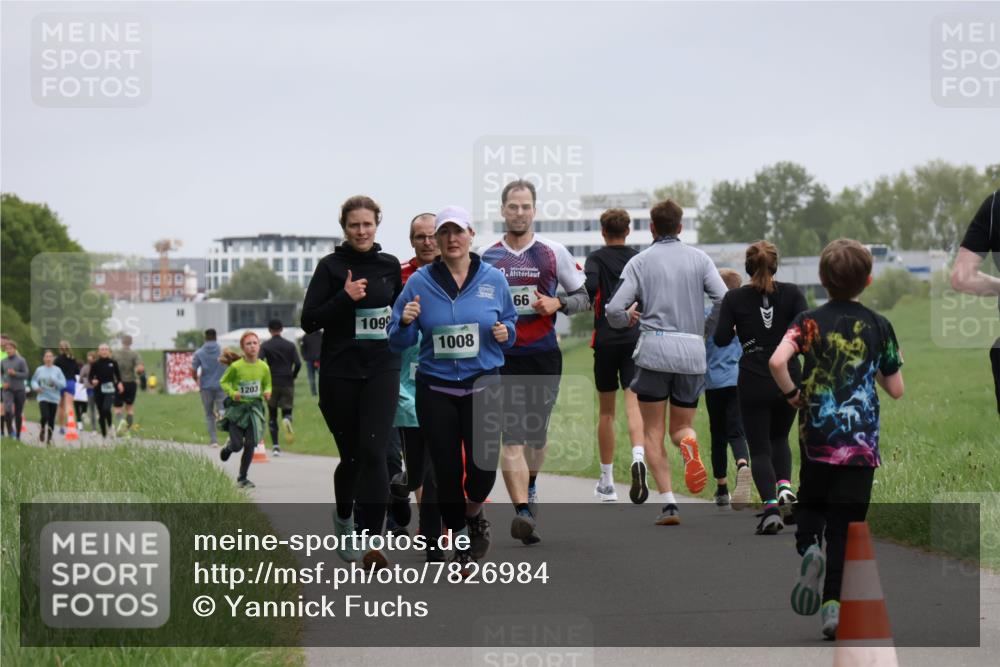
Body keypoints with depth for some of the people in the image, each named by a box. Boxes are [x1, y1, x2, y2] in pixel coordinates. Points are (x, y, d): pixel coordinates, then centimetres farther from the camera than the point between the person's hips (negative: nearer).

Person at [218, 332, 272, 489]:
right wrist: (232, 392, -18)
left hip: (254, 408, 2)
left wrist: (267, 393, -10)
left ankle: (242, 478, 11)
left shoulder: (264, 367, -4)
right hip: (237, 407, -2)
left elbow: (267, 385, 11)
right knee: (237, 445, -3)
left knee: (250, 445, -4)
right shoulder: (236, 366, -13)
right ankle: (228, 447, 37)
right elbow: (224, 382, 0)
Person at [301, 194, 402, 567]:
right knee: (351, 456, 9)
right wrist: (344, 298, -17)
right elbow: (309, 321, -6)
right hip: (340, 372, -1)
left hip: (381, 371, 1)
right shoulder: (331, 266, -1)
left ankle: (371, 543, -18)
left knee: (373, 453, -15)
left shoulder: (390, 266, 8)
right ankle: (343, 517, 40)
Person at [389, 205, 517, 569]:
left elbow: (511, 323, 14)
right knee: (446, 468, 2)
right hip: (436, 389, 0)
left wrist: (505, 333, -8)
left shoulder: (493, 279, 2)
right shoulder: (420, 282, 0)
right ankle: (459, 540, 21)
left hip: (483, 385, 0)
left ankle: (474, 512, 22)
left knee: (483, 464, -12)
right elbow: (398, 341, 4)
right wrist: (406, 322, -17)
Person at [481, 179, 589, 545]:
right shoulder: (487, 257, 5)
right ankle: (523, 510, -22)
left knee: (536, 433, 13)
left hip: (544, 355, 1)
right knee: (512, 438, -14)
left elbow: (584, 298, 7)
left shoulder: (554, 252, 3)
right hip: (502, 356, -1)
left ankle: (530, 487, 42)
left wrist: (557, 304, -10)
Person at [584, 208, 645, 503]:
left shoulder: (596, 258, -1)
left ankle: (607, 482, 16)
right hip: (636, 338, 1)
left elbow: (590, 287, -20)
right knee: (633, 404, -8)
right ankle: (638, 457, -38)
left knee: (606, 412, 11)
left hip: (606, 338, -1)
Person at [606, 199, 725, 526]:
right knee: (681, 426, 15)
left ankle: (668, 502, -8)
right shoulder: (699, 259, 8)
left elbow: (614, 310, -5)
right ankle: (688, 443, -22)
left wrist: (628, 318, 18)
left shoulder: (640, 261, 3)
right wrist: (711, 328, 17)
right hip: (693, 351, 2)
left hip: (655, 348, -2)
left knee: (653, 433, 6)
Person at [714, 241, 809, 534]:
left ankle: (770, 505, -16)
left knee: (760, 449, 5)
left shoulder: (735, 298, -3)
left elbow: (721, 339, -7)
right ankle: (785, 487, -2)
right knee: (780, 439, 23)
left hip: (753, 383, -2)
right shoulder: (791, 293, -2)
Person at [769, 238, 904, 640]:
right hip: (862, 441, 0)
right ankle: (832, 604, -5)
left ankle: (807, 547, -10)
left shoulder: (809, 322, -3)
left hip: (817, 437, 0)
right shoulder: (879, 326, 1)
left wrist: (791, 394, -4)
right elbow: (896, 390, 6)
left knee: (811, 505, 21)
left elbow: (776, 361, -21)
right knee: (843, 525, 3)